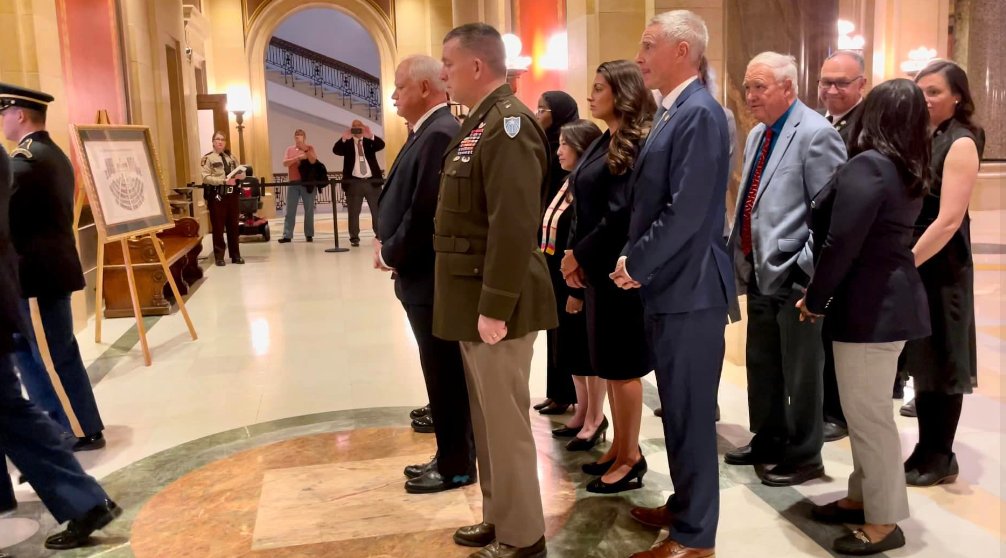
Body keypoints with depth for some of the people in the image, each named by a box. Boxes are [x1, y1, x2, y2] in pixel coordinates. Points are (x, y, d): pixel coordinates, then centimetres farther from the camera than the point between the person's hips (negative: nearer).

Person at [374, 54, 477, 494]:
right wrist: (387, 241, 3)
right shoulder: (430, 131, 14)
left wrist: (391, 255, -10)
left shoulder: (439, 134, -18)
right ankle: (451, 456, 29)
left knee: (446, 374, 2)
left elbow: (426, 211, -24)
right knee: (444, 372, 17)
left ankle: (457, 466, 16)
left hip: (431, 276, -10)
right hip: (425, 272, 10)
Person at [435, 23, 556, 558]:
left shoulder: (509, 124, -16)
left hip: (496, 305, -10)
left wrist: (495, 307, -23)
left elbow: (514, 227, -24)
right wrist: (477, 303, 18)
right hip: (474, 300, 10)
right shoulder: (481, 123, 15)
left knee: (506, 423, 1)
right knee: (488, 419, 18)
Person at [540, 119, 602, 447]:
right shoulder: (568, 184, 11)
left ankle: (594, 419, 17)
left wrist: (578, 290, -21)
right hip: (560, 281, 9)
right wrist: (554, 281, 12)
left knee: (588, 351, 3)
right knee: (570, 349, 16)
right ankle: (583, 411, 30)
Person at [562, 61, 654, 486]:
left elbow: (620, 214, -21)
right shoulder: (604, 143, 13)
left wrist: (578, 255, -12)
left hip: (620, 269, -9)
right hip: (598, 268, 9)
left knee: (623, 364, 1)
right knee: (608, 362, 14)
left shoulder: (636, 144, -14)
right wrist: (578, 258, 1)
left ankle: (631, 458, 14)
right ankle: (619, 447, 26)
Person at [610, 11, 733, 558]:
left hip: (689, 288, -9)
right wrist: (636, 261, 7)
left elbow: (686, 213, -23)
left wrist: (636, 264, -13)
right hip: (667, 284, 9)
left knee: (691, 411, 2)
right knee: (677, 407, 19)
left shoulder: (700, 113, -16)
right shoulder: (670, 112, 14)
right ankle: (683, 505, 35)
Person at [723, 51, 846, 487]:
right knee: (761, 365, 18)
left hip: (794, 275, -8)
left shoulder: (816, 134, -12)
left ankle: (804, 456, 20)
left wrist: (806, 267, -18)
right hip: (760, 271, 9)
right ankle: (767, 440, 35)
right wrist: (742, 255, 13)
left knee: (800, 371, 5)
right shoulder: (757, 134, 15)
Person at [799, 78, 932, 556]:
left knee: (868, 414, 0)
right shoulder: (908, 170, 12)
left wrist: (815, 299, -10)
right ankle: (864, 498, 30)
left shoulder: (868, 165, -17)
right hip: (891, 299, 10)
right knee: (868, 410, 18)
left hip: (869, 306, -10)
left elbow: (841, 244, -20)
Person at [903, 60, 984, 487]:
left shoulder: (960, 144, -12)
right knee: (922, 360, 14)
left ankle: (941, 457, 19)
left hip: (939, 267, -7)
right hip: (908, 263, 7)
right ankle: (926, 449, 27)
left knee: (942, 363, 5)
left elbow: (949, 221, -20)